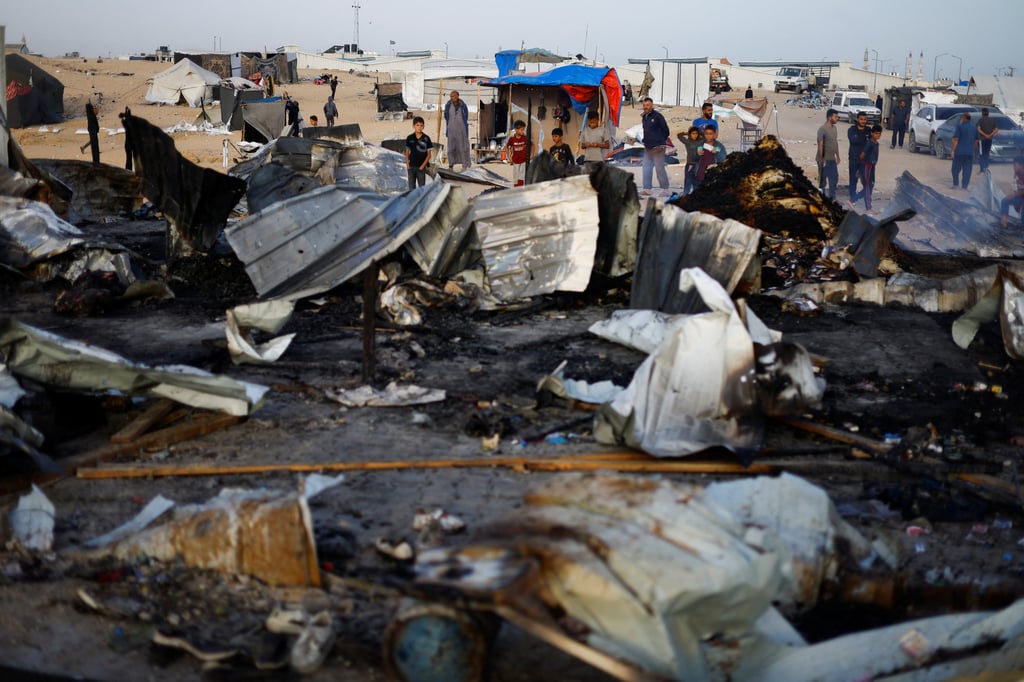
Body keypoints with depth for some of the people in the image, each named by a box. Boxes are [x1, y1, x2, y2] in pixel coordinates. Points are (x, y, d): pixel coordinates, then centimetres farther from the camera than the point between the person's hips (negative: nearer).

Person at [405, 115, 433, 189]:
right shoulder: (410, 138, 1)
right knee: (411, 187, 7)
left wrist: (423, 166, -10)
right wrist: (407, 164, -2)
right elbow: (407, 152, 8)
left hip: (421, 167, -2)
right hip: (411, 166, 2)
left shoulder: (426, 138, -4)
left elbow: (429, 154, -3)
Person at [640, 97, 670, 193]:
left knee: (660, 169, -6)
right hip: (647, 148, 8)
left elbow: (666, 130, -6)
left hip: (657, 148, -8)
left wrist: (660, 141, 1)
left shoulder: (657, 116, -9)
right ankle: (647, 189, 12)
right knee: (646, 169, 7)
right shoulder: (643, 117, 13)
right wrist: (645, 141, 14)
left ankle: (665, 189, 0)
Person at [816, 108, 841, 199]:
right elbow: (820, 145, -18)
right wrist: (821, 159, -20)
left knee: (834, 178, 11)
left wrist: (837, 156, 17)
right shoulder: (822, 129, -16)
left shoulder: (834, 128, 9)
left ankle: (832, 197, 21)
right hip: (824, 159, -8)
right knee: (823, 179, 1)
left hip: (832, 159, 8)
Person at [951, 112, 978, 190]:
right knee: (967, 170, 5)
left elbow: (956, 139, -13)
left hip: (959, 151, -4)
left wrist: (953, 150, -11)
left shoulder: (959, 126, -7)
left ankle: (955, 184, 6)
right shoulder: (974, 128, 9)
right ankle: (964, 186, 2)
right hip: (970, 152, 4)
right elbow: (976, 141, 11)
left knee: (956, 168, 8)